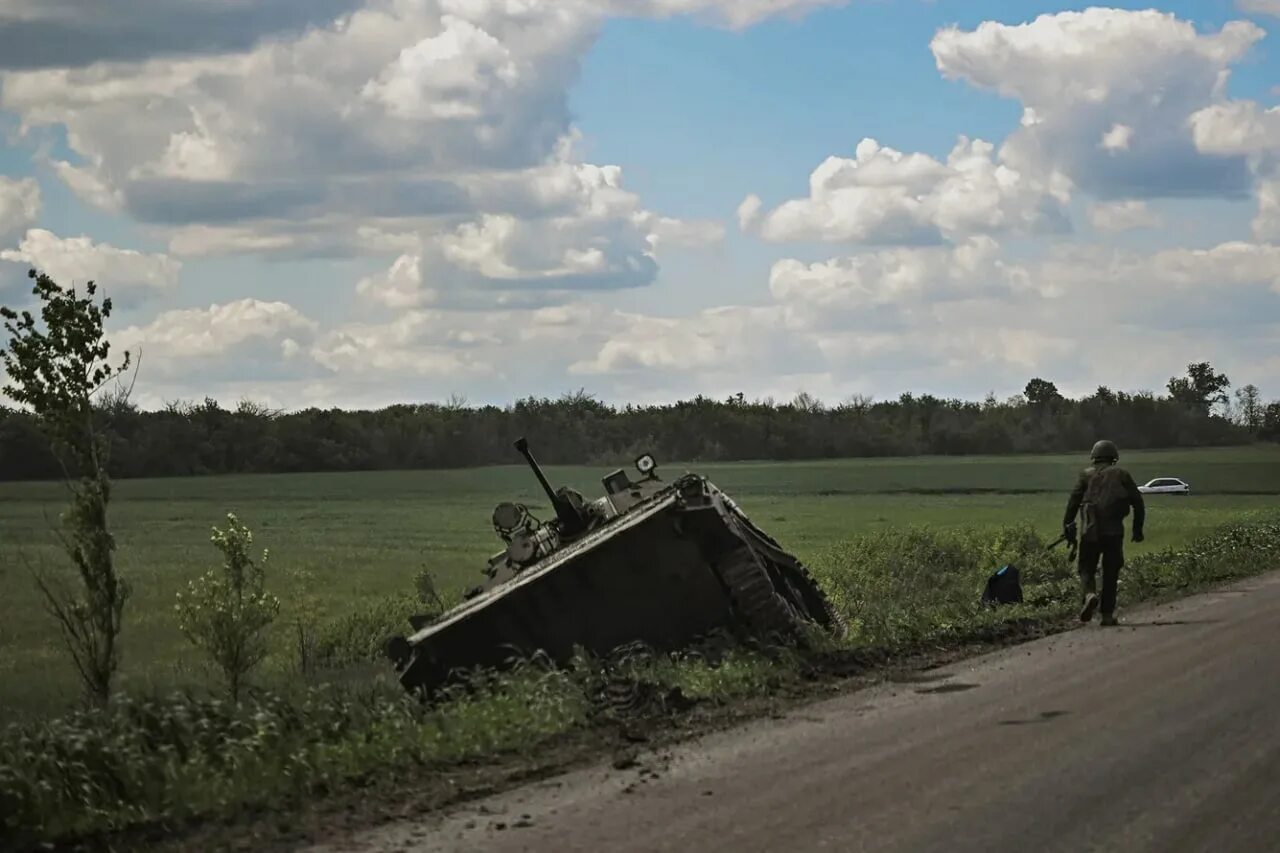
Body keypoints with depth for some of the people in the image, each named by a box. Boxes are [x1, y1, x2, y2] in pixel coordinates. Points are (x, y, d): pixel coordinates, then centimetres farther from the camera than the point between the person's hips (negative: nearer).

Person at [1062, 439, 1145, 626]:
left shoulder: (1086, 475, 8)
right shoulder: (1121, 475, 11)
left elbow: (1073, 501, -2)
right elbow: (1137, 502, 7)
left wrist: (1068, 526, -1)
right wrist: (1138, 528, 12)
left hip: (1090, 531, -1)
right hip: (1114, 531, 1)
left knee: (1087, 569, 7)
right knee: (1110, 573, 9)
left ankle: (1090, 595, -22)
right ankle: (1107, 614, 7)